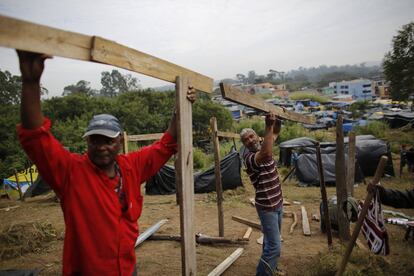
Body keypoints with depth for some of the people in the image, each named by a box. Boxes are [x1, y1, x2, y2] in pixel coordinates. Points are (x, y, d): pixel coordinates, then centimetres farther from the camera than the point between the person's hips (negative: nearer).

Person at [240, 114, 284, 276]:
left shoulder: (262, 148, 3)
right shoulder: (249, 158, -23)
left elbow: (275, 135, 21)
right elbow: (266, 155, -45)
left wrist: (277, 122, 2)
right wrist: (268, 126, -40)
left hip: (277, 202, 8)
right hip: (267, 206, -8)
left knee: (271, 239, 22)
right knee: (274, 246, -10)